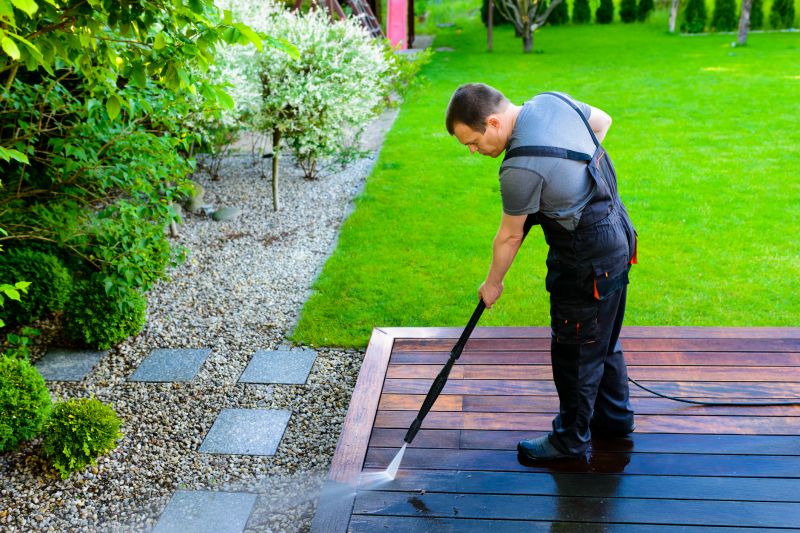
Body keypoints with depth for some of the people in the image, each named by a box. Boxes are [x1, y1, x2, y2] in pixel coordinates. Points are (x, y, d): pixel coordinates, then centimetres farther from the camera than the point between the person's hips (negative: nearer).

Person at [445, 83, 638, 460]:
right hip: (616, 235, 10)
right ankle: (614, 416, 41)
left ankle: (571, 438, 25)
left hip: (587, 263, -10)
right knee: (603, 341, 24)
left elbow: (510, 236, -14)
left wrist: (492, 284, 3)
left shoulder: (521, 168, -28)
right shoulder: (552, 100, -3)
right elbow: (602, 120, 16)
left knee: (575, 352, 7)